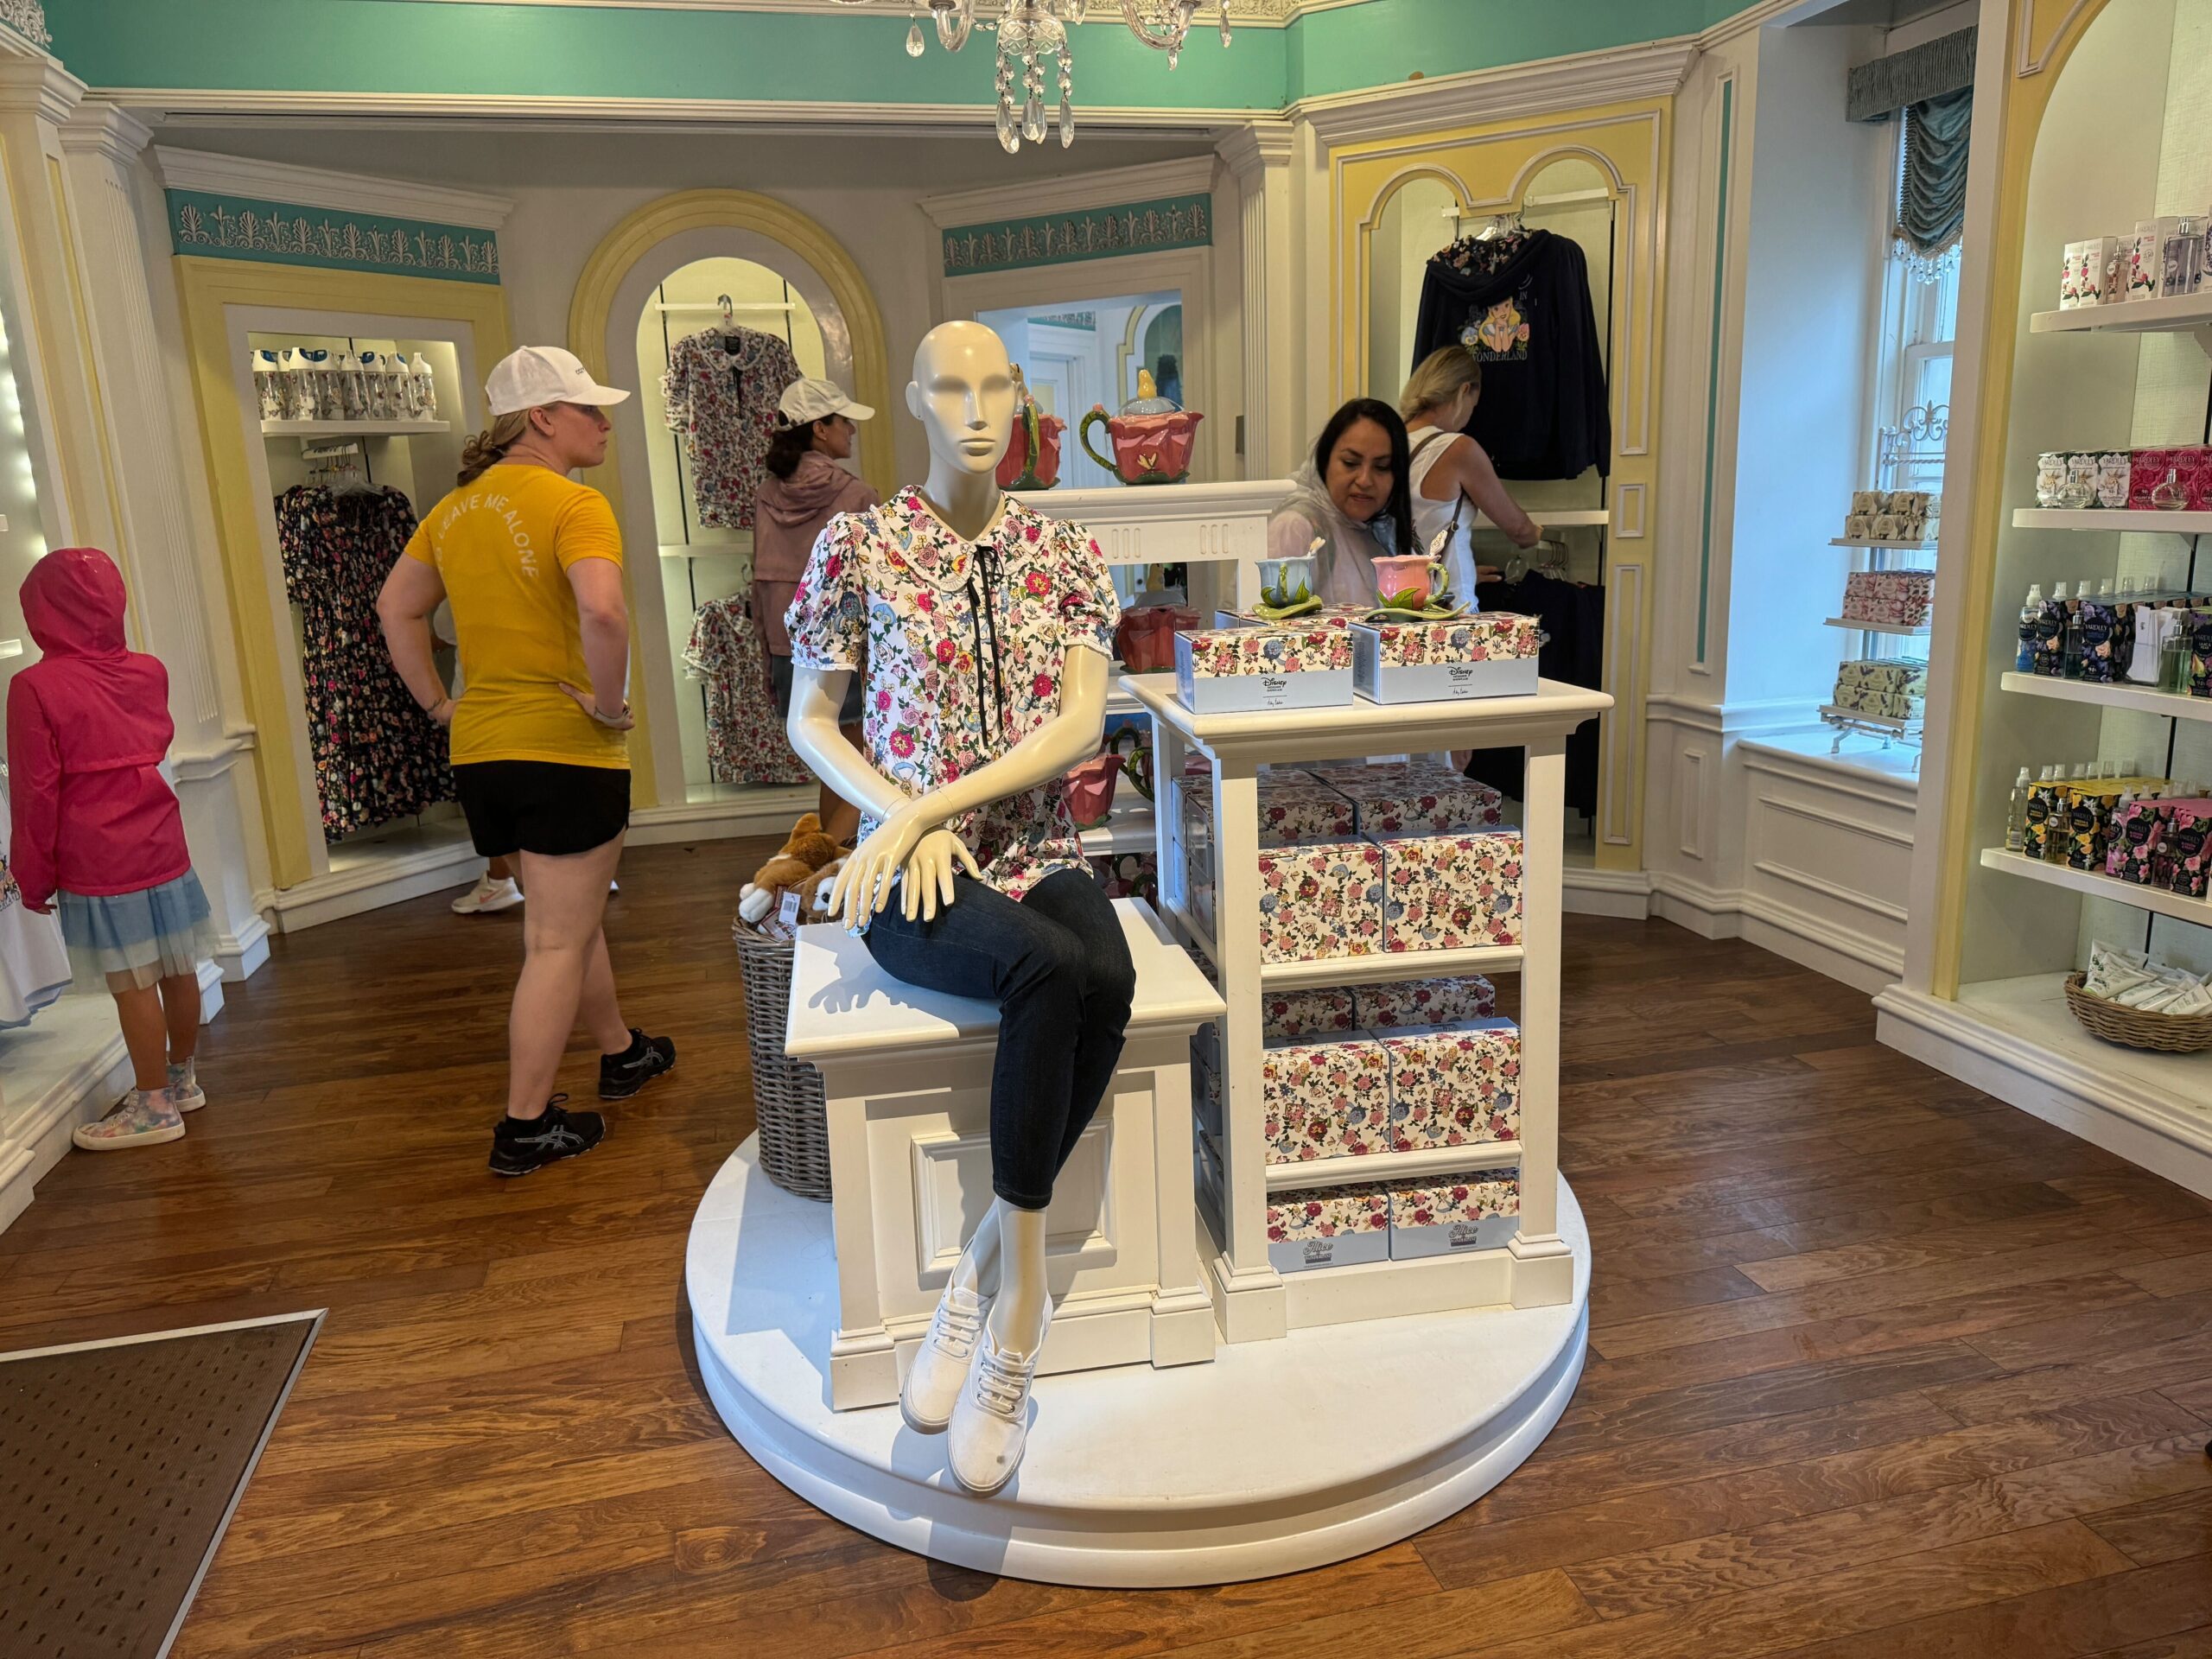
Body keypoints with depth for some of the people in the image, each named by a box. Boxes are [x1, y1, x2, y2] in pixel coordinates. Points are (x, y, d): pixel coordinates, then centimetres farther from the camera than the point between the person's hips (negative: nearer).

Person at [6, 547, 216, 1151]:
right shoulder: (149, 672, 3)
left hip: (98, 868, -6)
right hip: (164, 848, 6)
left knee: (133, 986, 1)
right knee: (178, 971, 13)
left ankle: (155, 1107, 11)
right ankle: (181, 1078, 28)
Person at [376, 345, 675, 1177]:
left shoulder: (455, 509, 11)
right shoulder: (574, 503, -14)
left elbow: (397, 608, 17)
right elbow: (602, 611, -32)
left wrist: (439, 704, 17)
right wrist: (609, 702, -19)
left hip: (480, 749, 8)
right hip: (566, 749, -8)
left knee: (570, 914, 23)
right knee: (558, 942, 1)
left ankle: (621, 1053, 40)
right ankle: (526, 1126, 8)